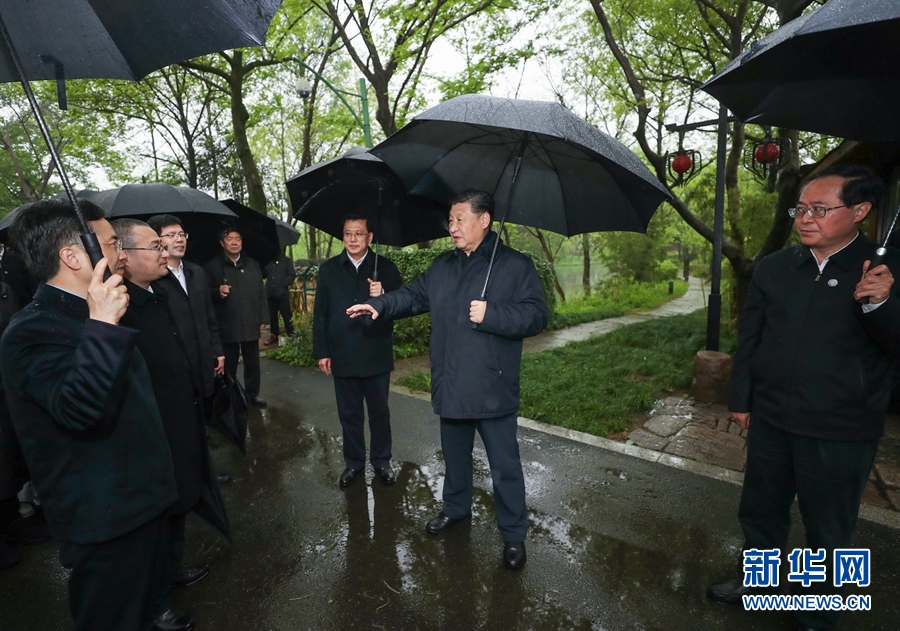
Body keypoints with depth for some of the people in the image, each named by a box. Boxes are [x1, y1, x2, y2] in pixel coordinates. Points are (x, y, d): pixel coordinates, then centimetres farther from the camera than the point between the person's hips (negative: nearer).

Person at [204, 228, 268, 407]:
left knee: (252, 362, 11)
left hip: (251, 325, 3)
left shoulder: (253, 264, 10)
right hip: (226, 326, -3)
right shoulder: (212, 266, 0)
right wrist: (217, 291, -23)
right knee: (228, 365, 8)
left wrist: (263, 318, 4)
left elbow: (261, 293, 8)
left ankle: (252, 393, 27)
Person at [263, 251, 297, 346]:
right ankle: (274, 335, 17)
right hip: (270, 293, 4)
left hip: (282, 293, -4)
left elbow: (292, 275, -2)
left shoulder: (287, 261, 7)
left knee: (286, 315, -3)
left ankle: (290, 334, 6)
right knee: (272, 315, 8)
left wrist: (283, 285, -14)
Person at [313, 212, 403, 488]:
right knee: (349, 414, 15)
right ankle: (353, 461, 33)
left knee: (379, 412, 13)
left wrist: (383, 296, -24)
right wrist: (321, 351, 0)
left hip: (376, 355, -1)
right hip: (342, 356, 1)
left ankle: (381, 460, 32)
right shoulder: (328, 269, 3)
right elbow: (320, 313, 3)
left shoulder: (385, 267, -1)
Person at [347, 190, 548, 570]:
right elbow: (413, 295, 10)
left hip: (493, 389, -5)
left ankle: (514, 535, 27)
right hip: (451, 388, 6)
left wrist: (491, 315, -23)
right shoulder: (442, 267, 10)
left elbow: (536, 315, -13)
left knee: (504, 467, 7)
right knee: (454, 456, 24)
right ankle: (456, 509, 47)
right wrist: (379, 306, -5)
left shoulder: (516, 265, -8)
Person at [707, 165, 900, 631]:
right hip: (770, 421, 3)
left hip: (841, 434, -3)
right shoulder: (772, 268, 1)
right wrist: (740, 399, 8)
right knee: (759, 511, 20)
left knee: (828, 531, 15)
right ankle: (754, 581, 44)